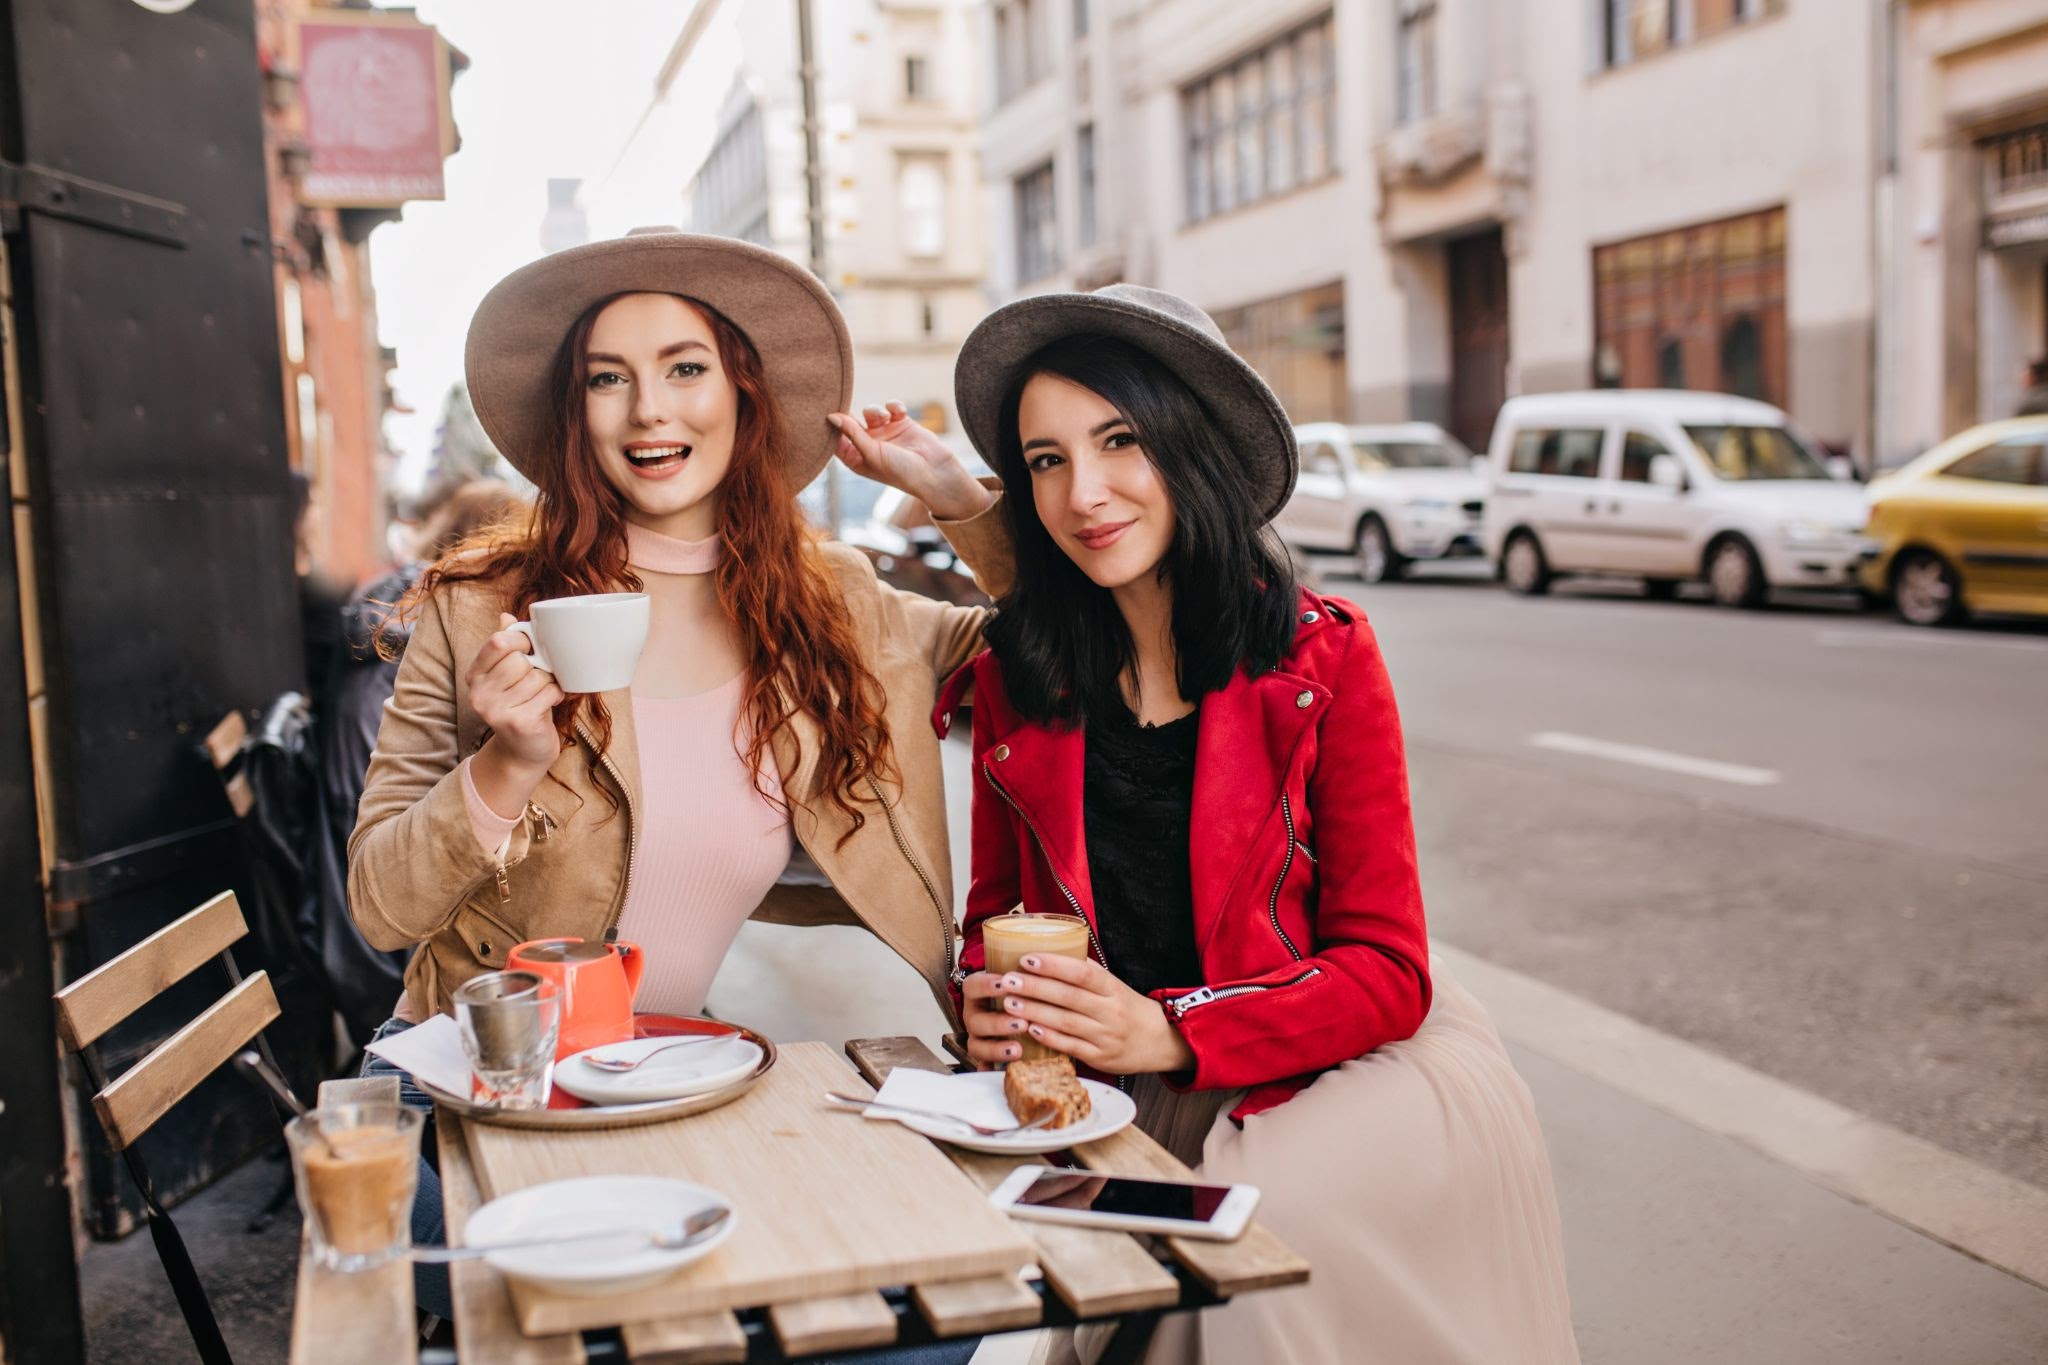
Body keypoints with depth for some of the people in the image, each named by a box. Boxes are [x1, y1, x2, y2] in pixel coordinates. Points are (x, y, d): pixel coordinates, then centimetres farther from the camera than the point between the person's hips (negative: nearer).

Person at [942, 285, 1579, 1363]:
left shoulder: (1323, 656, -9)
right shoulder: (1013, 678, 0)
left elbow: (1385, 971, -10)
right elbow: (997, 907, 12)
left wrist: (1171, 1031, -24)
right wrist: (986, 1003, -12)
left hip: (1350, 1070, -2)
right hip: (1129, 1104, 3)